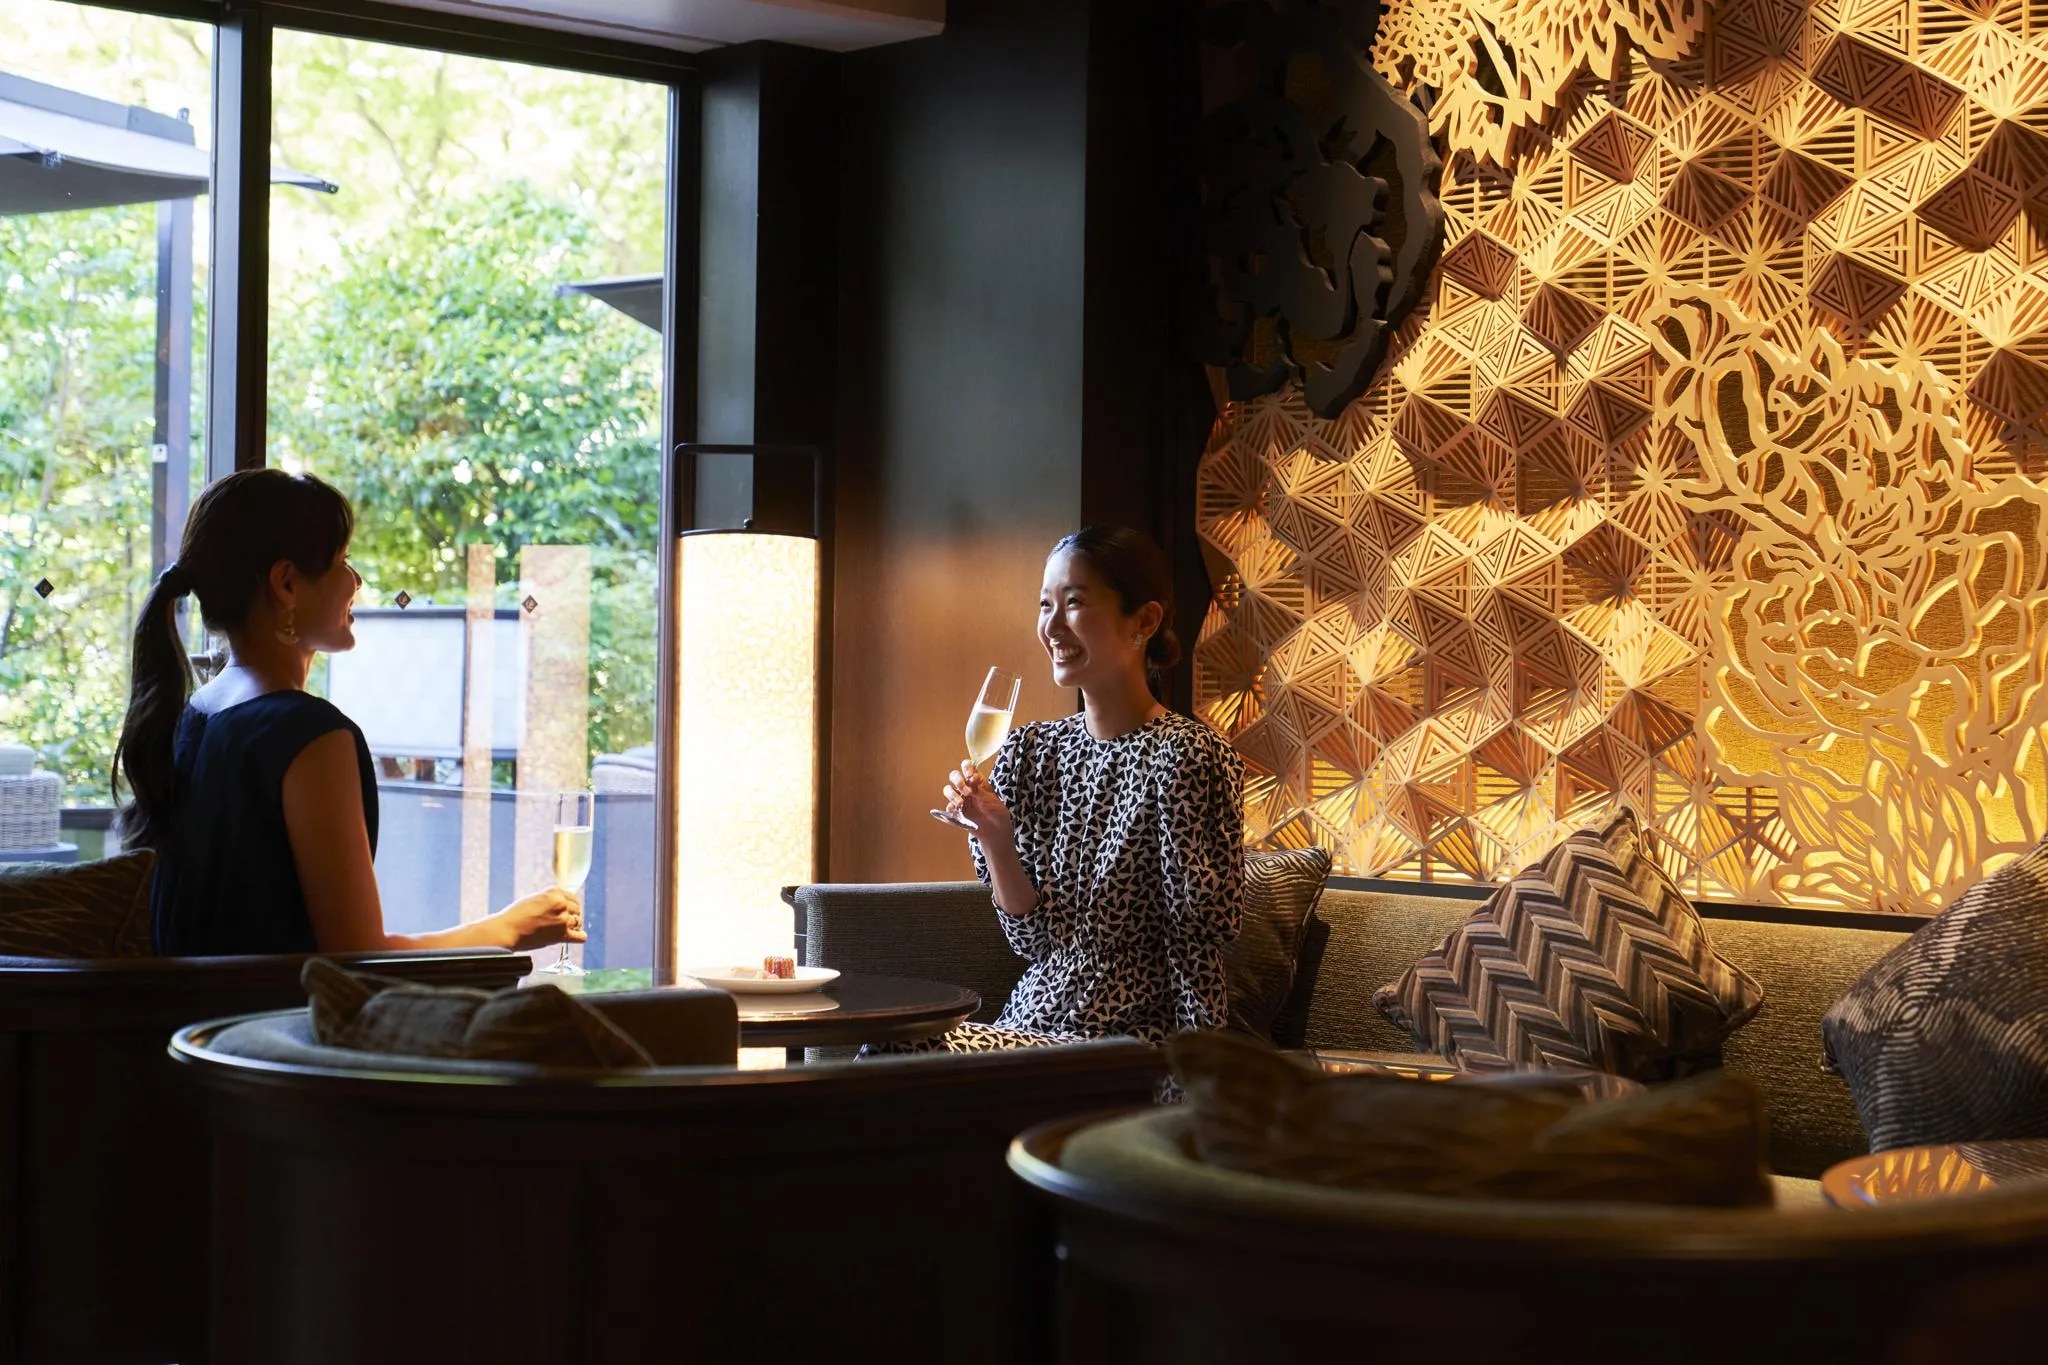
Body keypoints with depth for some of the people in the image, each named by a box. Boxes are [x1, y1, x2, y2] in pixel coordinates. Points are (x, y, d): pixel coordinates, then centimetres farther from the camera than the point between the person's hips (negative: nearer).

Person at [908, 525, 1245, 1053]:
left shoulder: (1189, 757, -11)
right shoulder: (1031, 750, 8)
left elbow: (1207, 925, -8)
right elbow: (1034, 940, 8)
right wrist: (993, 837, -5)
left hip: (1131, 1039, -6)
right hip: (1035, 1022, 6)